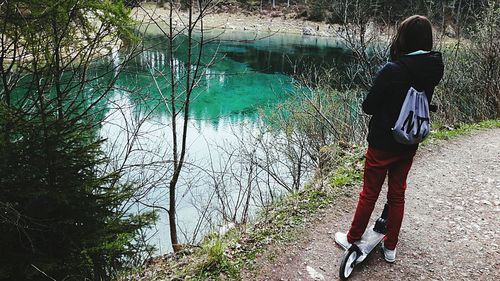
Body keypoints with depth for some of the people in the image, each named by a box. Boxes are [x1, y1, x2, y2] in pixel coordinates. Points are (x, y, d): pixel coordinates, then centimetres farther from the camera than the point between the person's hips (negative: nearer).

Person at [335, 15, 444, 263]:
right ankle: (390, 247, 30)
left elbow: (368, 106, -16)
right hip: (409, 144, 6)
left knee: (369, 194, 10)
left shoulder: (393, 70, -24)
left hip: (383, 144, -5)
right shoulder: (433, 69, -4)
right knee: (397, 194, 17)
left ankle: (353, 239, 27)